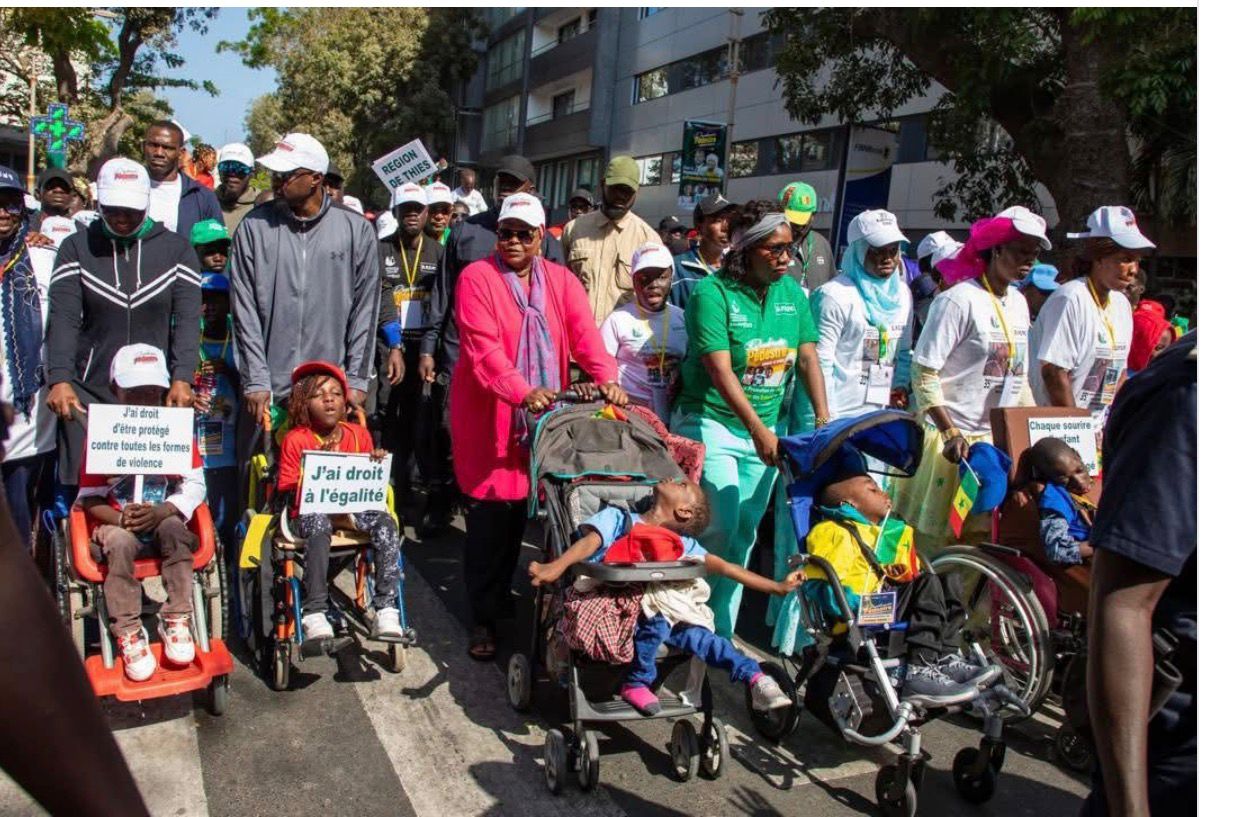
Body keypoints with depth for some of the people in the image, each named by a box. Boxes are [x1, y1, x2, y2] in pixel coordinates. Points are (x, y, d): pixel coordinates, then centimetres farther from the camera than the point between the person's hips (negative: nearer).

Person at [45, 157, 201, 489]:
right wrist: (60, 378, -16)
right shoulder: (76, 247, 8)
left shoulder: (176, 249, 6)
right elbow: (63, 318, -2)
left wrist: (183, 378, -16)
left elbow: (187, 320, -2)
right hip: (89, 392, 1)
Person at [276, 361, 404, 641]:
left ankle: (387, 608, -27)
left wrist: (377, 464, -8)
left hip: (352, 509, 3)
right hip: (310, 510, -3)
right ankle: (313, 613, -33)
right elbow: (286, 491, -2)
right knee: (318, 524, -37)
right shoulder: (296, 440, 0)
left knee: (385, 523, -26)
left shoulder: (359, 434, 9)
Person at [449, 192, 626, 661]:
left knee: (520, 511, 10)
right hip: (487, 416, -3)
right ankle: (483, 618, 13)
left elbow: (585, 333, -6)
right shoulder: (477, 278, -5)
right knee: (489, 517, 0)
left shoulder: (561, 281, 8)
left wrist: (607, 378, -24)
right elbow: (483, 348, -17)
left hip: (542, 418, 4)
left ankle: (501, 597, 31)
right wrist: (522, 392, -31)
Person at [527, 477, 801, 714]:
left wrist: (777, 586, 10)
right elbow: (590, 542, -9)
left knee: (690, 632, -23)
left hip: (655, 611, 3)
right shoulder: (617, 518, 8)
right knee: (656, 620, -30)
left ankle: (752, 675, -15)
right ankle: (636, 682, -9)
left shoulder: (682, 544, 15)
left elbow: (725, 567, 14)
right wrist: (557, 566, -29)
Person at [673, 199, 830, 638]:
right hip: (712, 425, -6)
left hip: (765, 429, 6)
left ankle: (722, 631, 23)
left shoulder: (792, 292, 4)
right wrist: (758, 431, -29)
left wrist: (824, 421, -9)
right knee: (719, 530, -10)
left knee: (744, 535, 10)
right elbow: (721, 372, -22)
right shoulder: (713, 292, -15)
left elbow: (808, 359, 3)